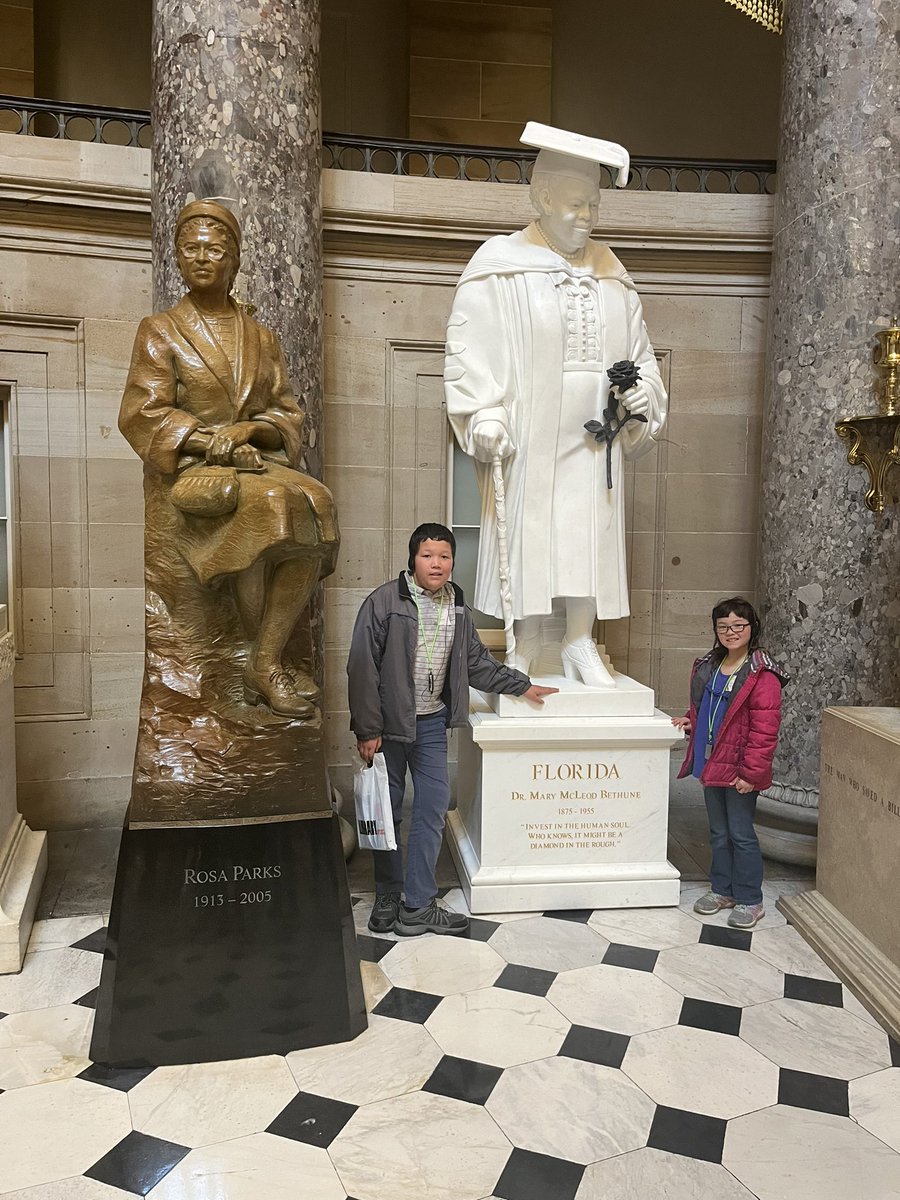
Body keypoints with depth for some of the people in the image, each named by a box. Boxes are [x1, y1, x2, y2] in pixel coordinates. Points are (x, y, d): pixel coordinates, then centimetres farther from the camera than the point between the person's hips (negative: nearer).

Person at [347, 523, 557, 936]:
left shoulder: (456, 607, 5)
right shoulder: (384, 601, -13)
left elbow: (477, 662, 16)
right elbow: (362, 668, -13)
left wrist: (521, 685, 13)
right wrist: (367, 730, -15)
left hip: (431, 723, 5)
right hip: (388, 723, -5)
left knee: (433, 808, 3)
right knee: (387, 811, 6)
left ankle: (417, 906, 12)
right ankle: (387, 898, 22)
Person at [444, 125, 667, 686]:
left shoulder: (610, 271, 14)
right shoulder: (500, 265, -1)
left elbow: (639, 348, 18)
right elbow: (470, 345, -7)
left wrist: (642, 391, -1)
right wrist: (484, 414, -18)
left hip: (592, 433, 5)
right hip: (528, 431, -4)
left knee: (591, 530, 4)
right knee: (529, 527, -1)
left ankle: (581, 642, 15)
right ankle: (527, 645, 10)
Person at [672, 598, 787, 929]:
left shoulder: (762, 674, -16)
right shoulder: (708, 666, 8)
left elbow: (764, 728, -18)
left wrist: (751, 771, -20)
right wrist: (690, 720, 3)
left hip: (739, 769, -7)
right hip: (710, 763, 7)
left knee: (741, 834, 2)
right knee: (718, 832, 18)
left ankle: (749, 900, 17)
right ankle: (722, 889, 32)